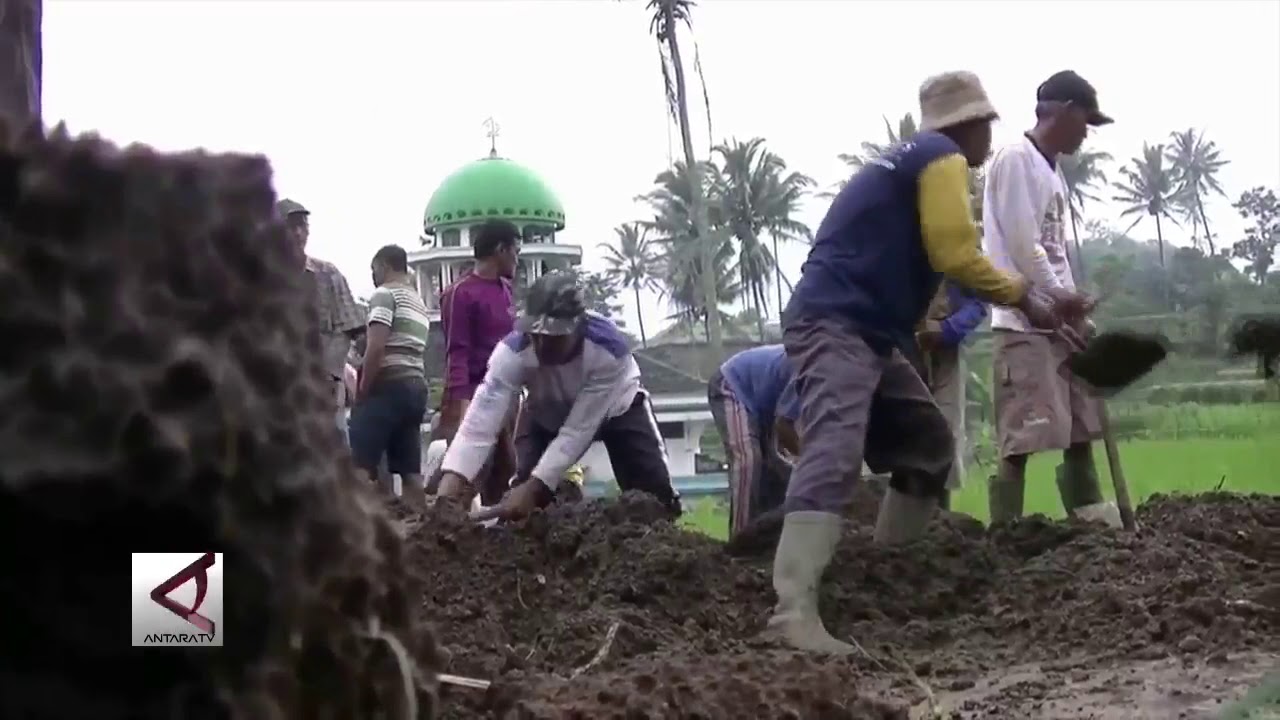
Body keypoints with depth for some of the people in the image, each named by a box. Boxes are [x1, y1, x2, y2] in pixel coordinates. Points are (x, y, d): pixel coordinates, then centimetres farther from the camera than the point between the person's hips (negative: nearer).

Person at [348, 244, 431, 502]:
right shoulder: (419, 302, 25)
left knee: (359, 467, -14)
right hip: (416, 386, 9)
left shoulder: (385, 293, -2)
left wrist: (361, 392, -9)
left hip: (388, 386, -9)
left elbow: (376, 346, -14)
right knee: (411, 471, 4)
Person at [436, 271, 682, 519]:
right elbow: (480, 421, -46)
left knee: (655, 496, -10)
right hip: (546, 415, 1)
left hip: (616, 407, -1)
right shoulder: (513, 352, -38)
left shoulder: (608, 348, -42)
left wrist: (534, 487, -45)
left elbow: (579, 429, -38)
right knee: (523, 494, -17)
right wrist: (451, 481, -61)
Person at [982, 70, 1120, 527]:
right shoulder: (1016, 159, -8)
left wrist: (1075, 312, 11)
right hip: (1024, 321, -9)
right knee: (1020, 442, -12)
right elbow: (1023, 247, -15)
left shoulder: (1052, 172, 20)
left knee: (1081, 431, 10)